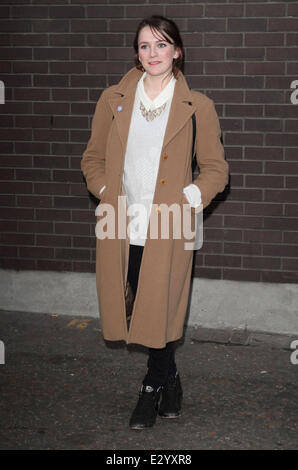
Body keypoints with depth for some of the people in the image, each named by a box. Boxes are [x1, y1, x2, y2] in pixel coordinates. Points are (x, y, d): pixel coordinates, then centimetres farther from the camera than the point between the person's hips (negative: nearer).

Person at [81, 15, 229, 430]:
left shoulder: (197, 107, 0)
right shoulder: (113, 100, 8)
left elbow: (216, 169, 3)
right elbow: (93, 158, 14)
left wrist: (182, 202, -11)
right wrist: (107, 194, -3)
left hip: (168, 230, -2)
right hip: (122, 227, 3)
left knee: (159, 312, 1)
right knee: (138, 310, 9)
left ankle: (153, 387, 25)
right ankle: (169, 379, 33)